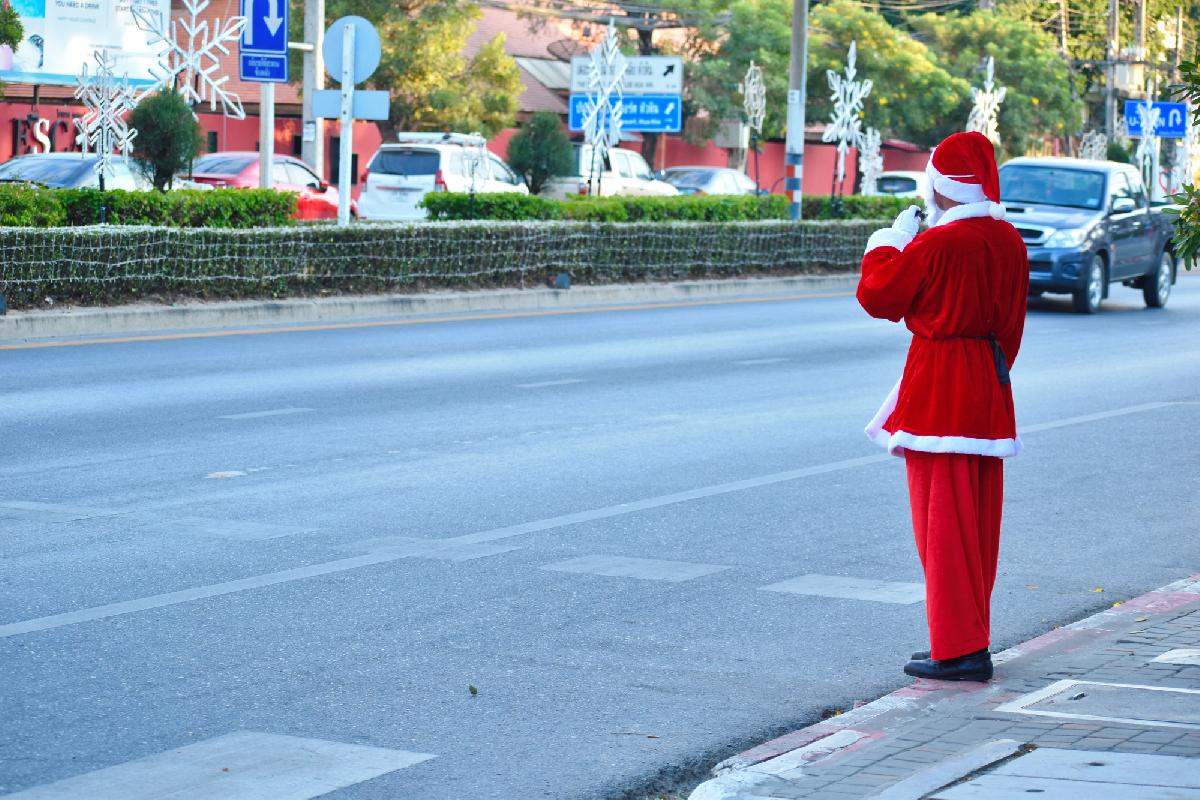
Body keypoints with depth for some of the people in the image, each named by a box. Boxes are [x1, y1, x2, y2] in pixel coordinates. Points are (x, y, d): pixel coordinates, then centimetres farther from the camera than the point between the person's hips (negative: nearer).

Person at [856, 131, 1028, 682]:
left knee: (943, 519, -3)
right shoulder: (1009, 242, 6)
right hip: (989, 389, 8)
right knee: (978, 521, 13)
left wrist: (890, 243, 6)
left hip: (938, 393, -8)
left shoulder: (935, 244, -17)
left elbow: (878, 297, -8)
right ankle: (973, 638, 21)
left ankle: (959, 650, -3)